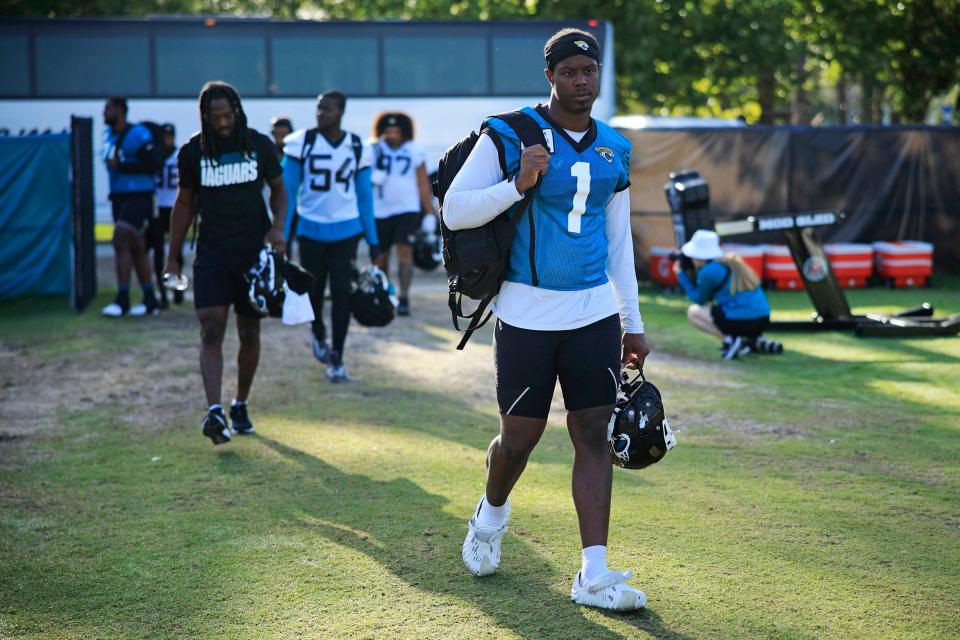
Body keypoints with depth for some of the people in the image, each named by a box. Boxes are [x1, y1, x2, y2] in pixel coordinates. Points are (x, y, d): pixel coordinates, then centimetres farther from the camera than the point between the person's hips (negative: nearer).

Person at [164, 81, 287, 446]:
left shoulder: (259, 145, 0)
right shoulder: (193, 152, 1)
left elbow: (278, 189, 13)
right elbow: (184, 204, 11)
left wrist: (277, 227, -6)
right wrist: (173, 258, 10)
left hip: (254, 251, 1)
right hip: (212, 252, -1)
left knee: (250, 334, 8)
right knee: (211, 330, -14)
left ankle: (240, 406, 25)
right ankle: (214, 411, -24)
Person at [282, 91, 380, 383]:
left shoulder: (357, 148, 0)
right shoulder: (301, 143, -6)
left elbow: (365, 195, 8)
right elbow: (288, 191, -3)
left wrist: (372, 239, 7)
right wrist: (282, 234, -7)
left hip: (346, 230, 0)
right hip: (311, 229, 0)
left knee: (341, 293, -5)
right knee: (314, 291, 10)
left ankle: (336, 357, 4)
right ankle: (318, 334, 42)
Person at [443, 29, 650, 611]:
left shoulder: (614, 150, 11)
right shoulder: (510, 136, -6)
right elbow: (454, 211, -8)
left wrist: (632, 321, 14)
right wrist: (518, 184, -21)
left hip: (594, 312, 4)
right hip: (528, 313, -4)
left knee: (595, 435, -1)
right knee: (520, 437, 5)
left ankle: (594, 575, 2)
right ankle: (491, 514, 38)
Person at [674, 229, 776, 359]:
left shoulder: (708, 271, -8)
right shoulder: (730, 263, 16)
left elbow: (700, 300, 8)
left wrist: (681, 274, 15)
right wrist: (699, 270, 25)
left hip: (741, 322, -7)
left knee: (693, 312, 10)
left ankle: (729, 340, -6)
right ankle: (757, 341, 14)